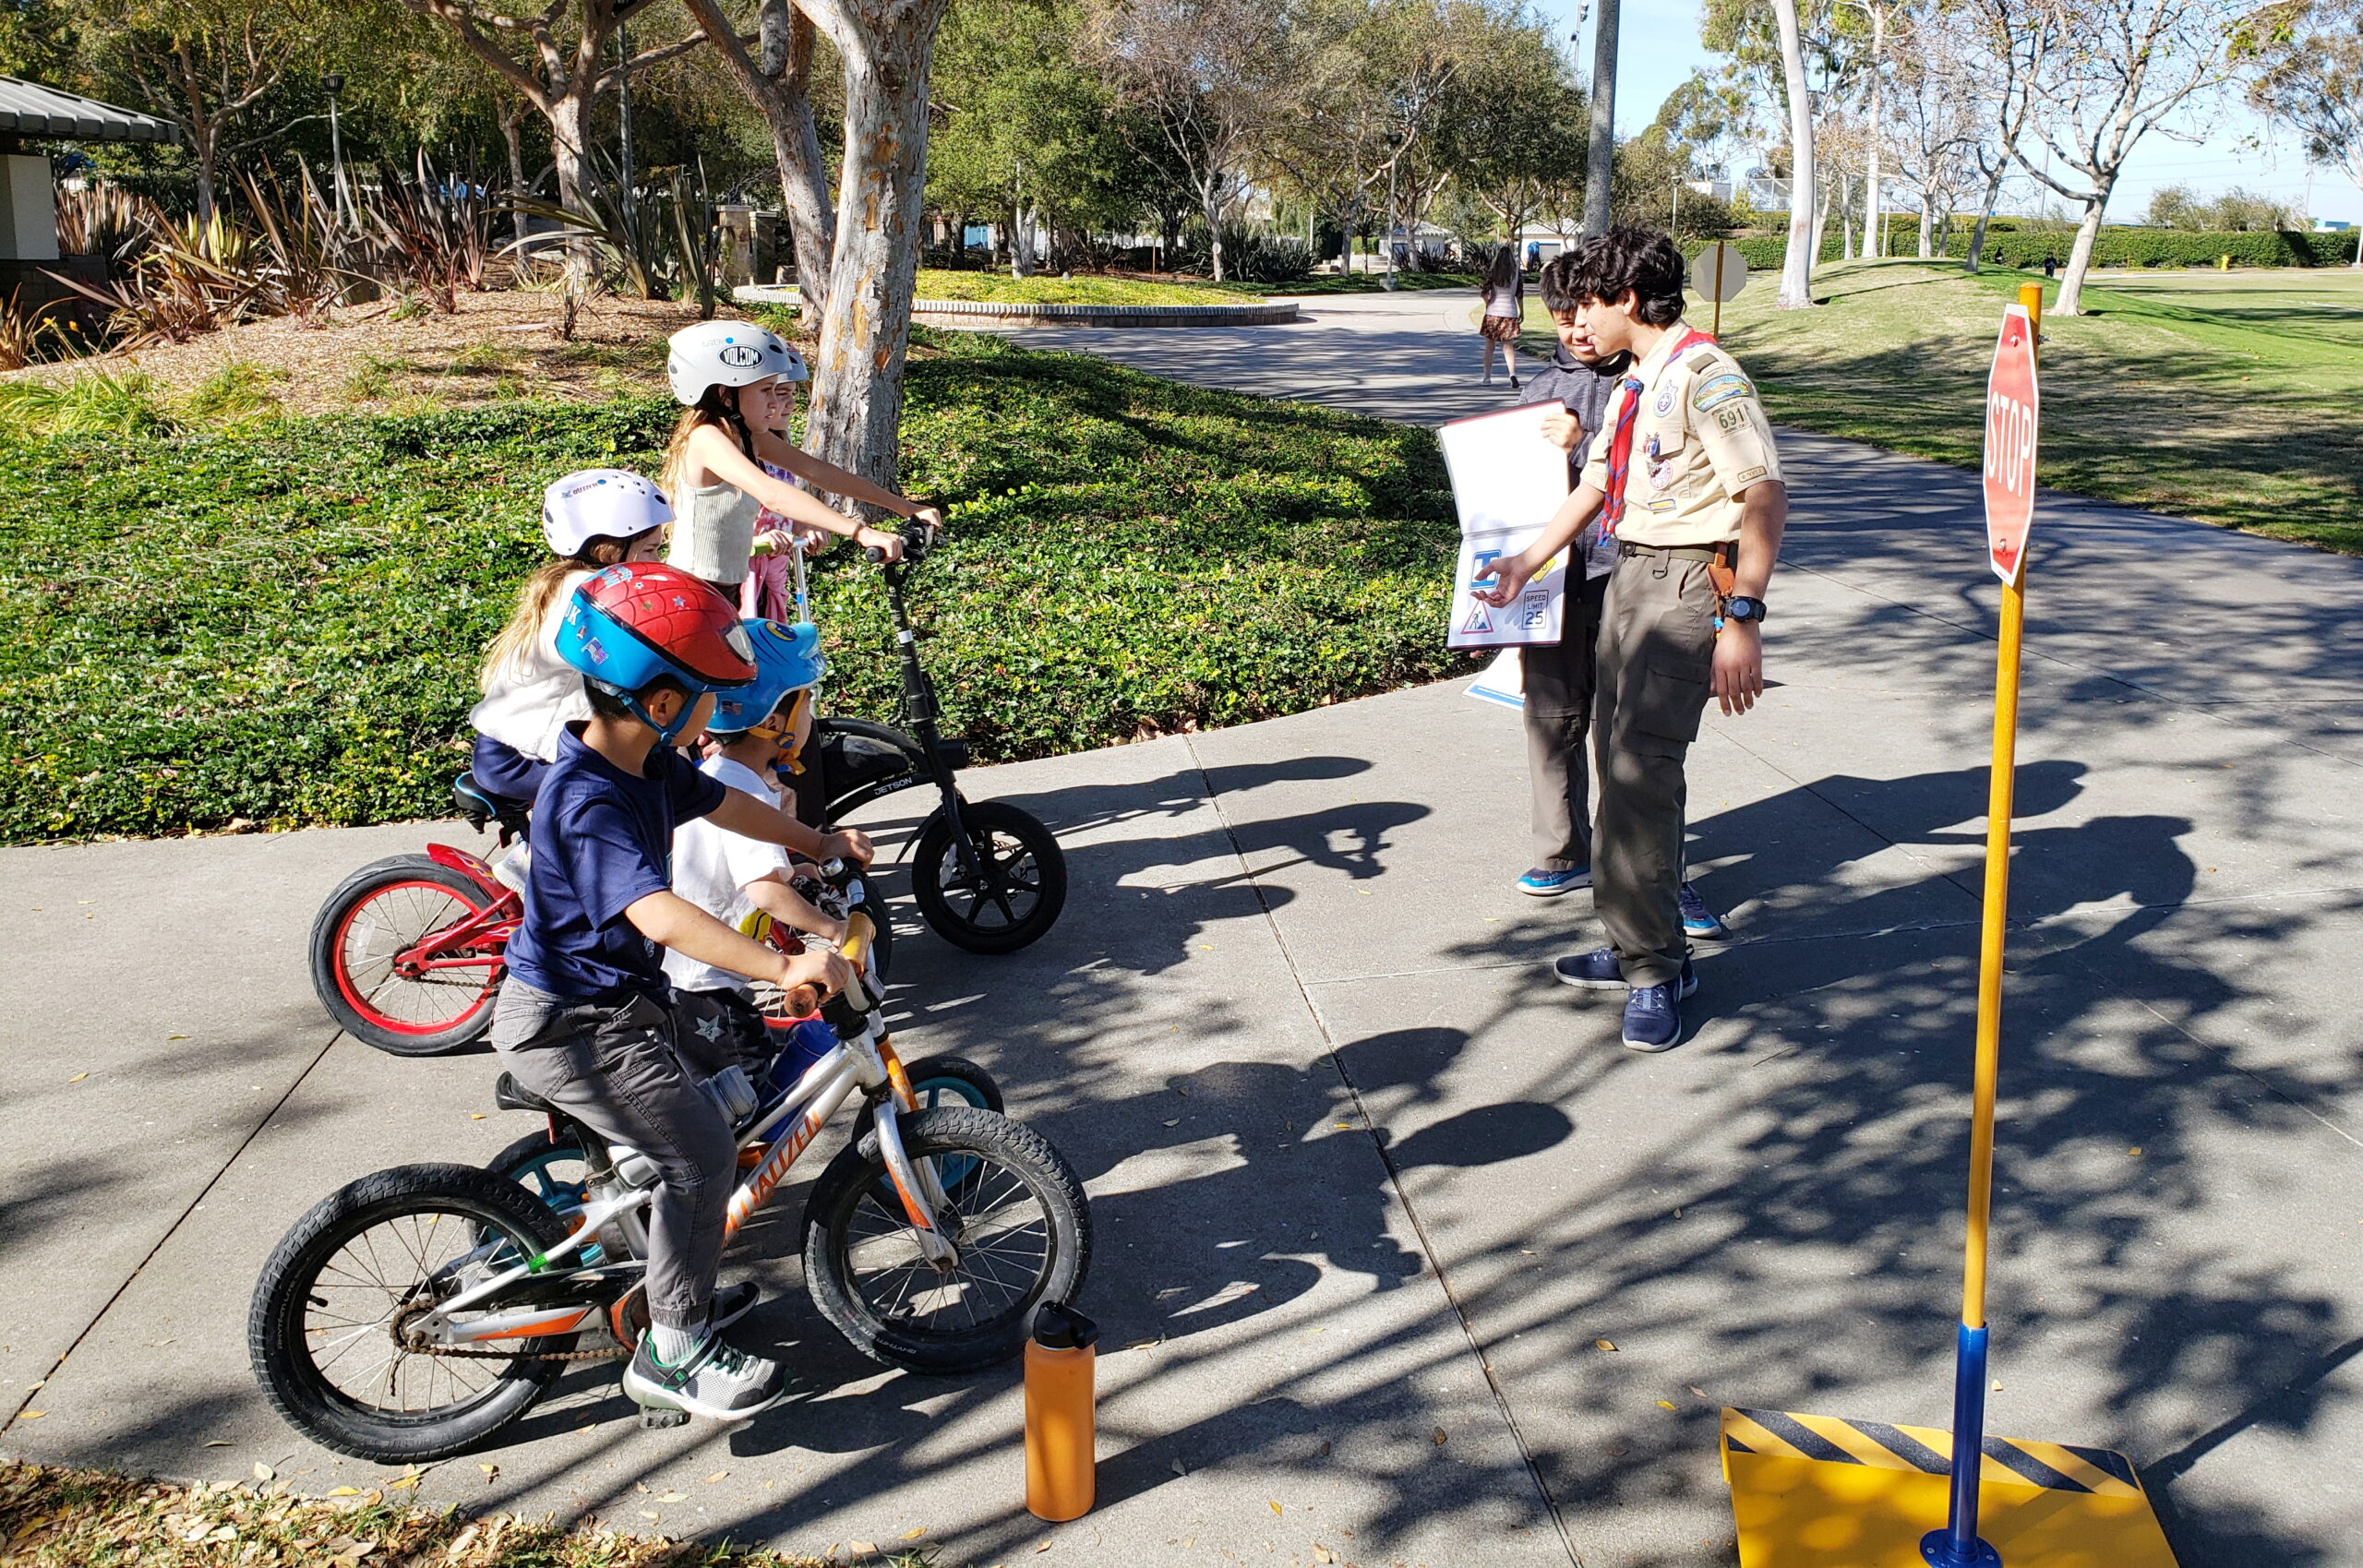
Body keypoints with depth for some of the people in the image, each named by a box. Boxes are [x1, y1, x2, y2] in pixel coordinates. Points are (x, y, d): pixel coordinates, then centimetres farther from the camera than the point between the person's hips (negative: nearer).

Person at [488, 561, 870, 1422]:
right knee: (701, 1151, -9)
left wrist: (818, 841, 25)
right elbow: (661, 914, -42)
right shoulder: (588, 805, -30)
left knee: (687, 1138, 20)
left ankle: (680, 1294, 39)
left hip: (619, 1001, 10)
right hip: (570, 1027, -10)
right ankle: (673, 1352, 4)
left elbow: (722, 802, 19)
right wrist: (784, 967, -45)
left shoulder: (643, 763, 0)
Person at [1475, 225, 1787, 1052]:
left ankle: (1656, 967, -3)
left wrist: (1742, 617, -25)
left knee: (1643, 766, -13)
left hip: (1688, 581, -9)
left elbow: (1766, 496, -20)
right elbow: (1595, 484, 27)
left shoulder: (1705, 376, -14)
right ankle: (1637, 944, 22)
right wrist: (1527, 561, 33)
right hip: (1628, 574, 9)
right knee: (1620, 761, 11)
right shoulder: (1634, 384, 15)